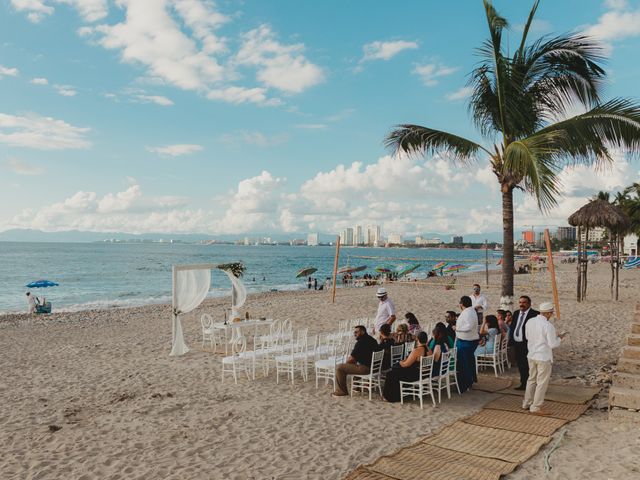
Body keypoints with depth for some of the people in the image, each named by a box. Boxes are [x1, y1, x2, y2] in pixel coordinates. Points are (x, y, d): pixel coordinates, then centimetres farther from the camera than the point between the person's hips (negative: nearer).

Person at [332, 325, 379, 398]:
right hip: (374, 366, 10)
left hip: (365, 368, -10)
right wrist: (354, 360, 16)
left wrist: (348, 359, 7)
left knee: (339, 368, -3)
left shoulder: (361, 342, -17)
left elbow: (351, 359, -15)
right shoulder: (371, 339, 12)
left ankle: (341, 391, 6)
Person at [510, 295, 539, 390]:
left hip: (527, 344, -7)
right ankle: (523, 384, 27)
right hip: (516, 343, 7)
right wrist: (510, 340, 10)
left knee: (528, 366, -1)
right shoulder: (516, 313, 13)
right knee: (520, 365, 15)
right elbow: (512, 327, 17)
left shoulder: (535, 314, -10)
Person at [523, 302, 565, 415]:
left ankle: (527, 403, 30)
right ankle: (536, 407, 12)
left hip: (531, 355, 7)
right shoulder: (548, 326, -20)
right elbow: (553, 344, -16)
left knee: (531, 379, 20)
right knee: (542, 383, 5)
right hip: (543, 357, -7)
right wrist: (559, 338, 1)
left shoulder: (530, 322, 0)